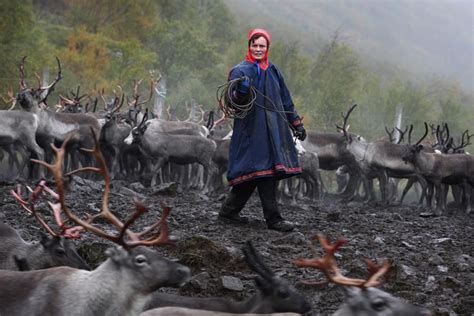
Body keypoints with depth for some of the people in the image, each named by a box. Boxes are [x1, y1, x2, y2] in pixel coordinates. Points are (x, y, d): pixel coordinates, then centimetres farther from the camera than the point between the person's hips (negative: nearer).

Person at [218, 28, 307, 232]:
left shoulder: (273, 71, 15)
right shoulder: (241, 71, -5)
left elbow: (285, 100, 21)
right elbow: (234, 100, -17)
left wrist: (296, 123, 19)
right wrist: (241, 92, -39)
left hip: (273, 129, 7)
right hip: (252, 129, -7)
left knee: (252, 174, 7)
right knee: (263, 171, -10)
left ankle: (229, 210, 18)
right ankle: (273, 219, -9)